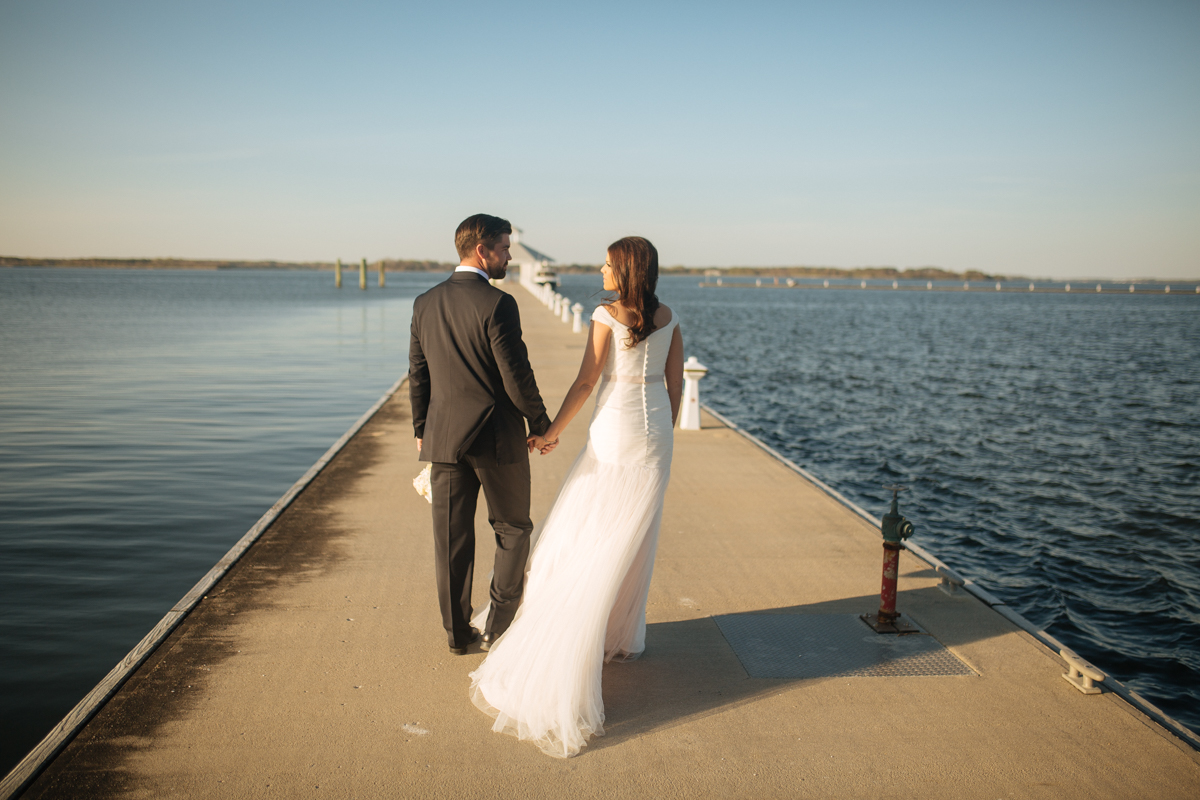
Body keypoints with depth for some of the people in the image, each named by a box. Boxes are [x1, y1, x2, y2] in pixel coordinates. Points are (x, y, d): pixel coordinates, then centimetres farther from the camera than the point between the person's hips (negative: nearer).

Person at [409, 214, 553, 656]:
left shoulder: (425, 303, 4)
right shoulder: (497, 304, -15)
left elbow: (417, 375, 10)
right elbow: (517, 376, -15)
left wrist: (421, 431, 19)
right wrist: (541, 425, -1)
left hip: (443, 437, 5)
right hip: (496, 437, -5)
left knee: (451, 538, 11)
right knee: (513, 529, 13)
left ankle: (457, 631, 20)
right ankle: (499, 625, 15)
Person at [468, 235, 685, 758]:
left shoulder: (607, 318, -13)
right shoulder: (668, 318, 4)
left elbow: (585, 382, -14)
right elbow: (675, 383, 7)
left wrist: (553, 431, -6)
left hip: (614, 434, -6)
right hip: (654, 435, 6)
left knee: (587, 541, 5)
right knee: (634, 539, 16)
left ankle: (585, 642, 8)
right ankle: (623, 636, 26)